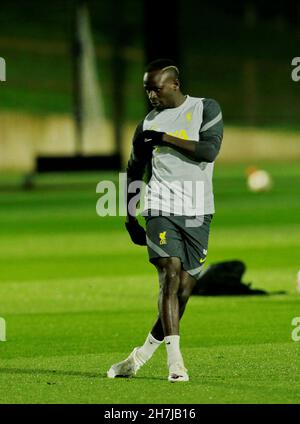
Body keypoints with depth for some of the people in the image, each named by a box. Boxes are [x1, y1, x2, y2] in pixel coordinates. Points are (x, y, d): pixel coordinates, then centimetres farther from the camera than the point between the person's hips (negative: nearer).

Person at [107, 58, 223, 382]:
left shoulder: (206, 109, 5)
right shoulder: (148, 124, 14)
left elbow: (209, 150, -11)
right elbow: (133, 174, 23)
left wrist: (166, 139, -11)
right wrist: (129, 219, 21)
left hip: (197, 213, 0)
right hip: (161, 208, 0)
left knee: (184, 290, 0)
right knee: (170, 275, -18)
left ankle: (140, 357, 17)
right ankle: (175, 363, -24)